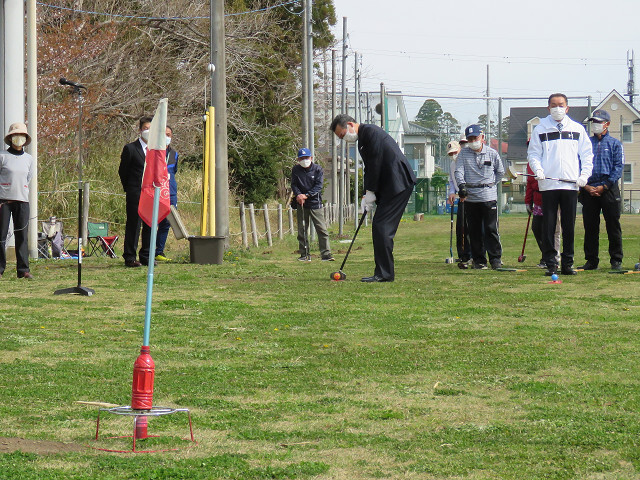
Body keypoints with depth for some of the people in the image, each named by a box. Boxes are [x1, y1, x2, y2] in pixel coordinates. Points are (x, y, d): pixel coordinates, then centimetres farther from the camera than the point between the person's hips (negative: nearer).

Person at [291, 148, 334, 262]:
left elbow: (318, 186, -6)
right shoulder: (295, 170, 6)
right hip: (301, 204, 2)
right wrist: (298, 195, -17)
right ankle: (304, 255, 12)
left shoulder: (318, 169, 0)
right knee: (302, 230, 4)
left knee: (322, 229, -8)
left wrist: (307, 195, -18)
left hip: (315, 202, -2)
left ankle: (326, 254, -7)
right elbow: (293, 185, 4)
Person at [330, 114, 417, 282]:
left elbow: (376, 163, -16)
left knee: (381, 227, -12)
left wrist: (370, 193, -11)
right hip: (389, 187, 10)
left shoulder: (371, 132, -12)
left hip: (399, 183, -10)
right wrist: (367, 196, 7)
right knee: (379, 228, 9)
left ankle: (384, 273, -11)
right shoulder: (362, 139, 19)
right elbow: (370, 168, 19)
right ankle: (383, 272, 11)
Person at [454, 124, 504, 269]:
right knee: (474, 231, 4)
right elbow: (459, 171, -4)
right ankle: (479, 260, 11)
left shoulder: (492, 153, 5)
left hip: (489, 197, -1)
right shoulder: (463, 154, 5)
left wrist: (491, 184, 8)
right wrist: (462, 185, -20)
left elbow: (500, 172, 18)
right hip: (470, 197, 1)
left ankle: (495, 259, 2)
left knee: (491, 229, -4)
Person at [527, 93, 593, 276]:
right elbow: (533, 153, 8)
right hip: (548, 184, -1)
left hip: (571, 184, 1)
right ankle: (551, 263, 0)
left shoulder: (578, 129, 12)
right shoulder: (540, 129, 8)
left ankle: (567, 263, 9)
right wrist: (538, 169, -10)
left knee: (569, 226, 3)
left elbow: (587, 153, 13)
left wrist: (585, 173, -1)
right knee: (548, 226, -3)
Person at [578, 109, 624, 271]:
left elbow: (618, 167, -1)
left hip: (609, 190, -2)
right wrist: (586, 186, -6)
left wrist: (604, 186, -11)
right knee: (590, 227, 3)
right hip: (588, 189, 3)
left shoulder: (615, 144, 8)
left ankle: (616, 260, 4)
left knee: (613, 226, -2)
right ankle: (591, 260, 9)